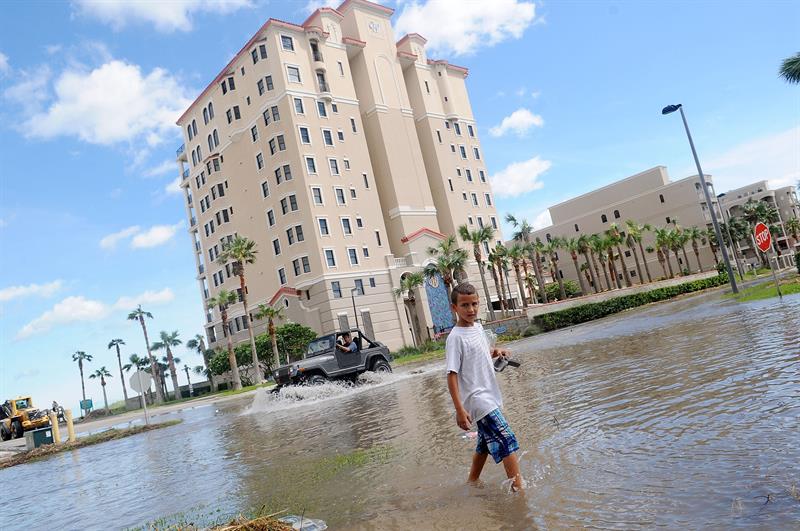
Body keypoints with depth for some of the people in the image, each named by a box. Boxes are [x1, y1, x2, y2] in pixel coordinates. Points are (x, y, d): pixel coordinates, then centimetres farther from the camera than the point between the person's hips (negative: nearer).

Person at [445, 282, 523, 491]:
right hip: (477, 400, -9)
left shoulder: (478, 327, 7)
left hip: (489, 397, 9)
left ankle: (472, 482, 35)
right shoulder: (455, 337, -17)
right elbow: (452, 375, -19)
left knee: (485, 444, 19)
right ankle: (519, 488, -4)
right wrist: (459, 409, -24)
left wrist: (495, 352, 3)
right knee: (507, 443, -10)